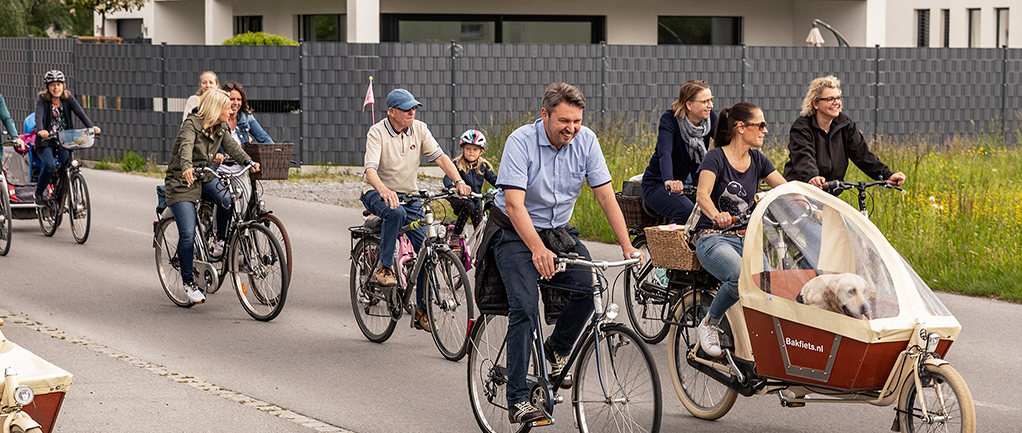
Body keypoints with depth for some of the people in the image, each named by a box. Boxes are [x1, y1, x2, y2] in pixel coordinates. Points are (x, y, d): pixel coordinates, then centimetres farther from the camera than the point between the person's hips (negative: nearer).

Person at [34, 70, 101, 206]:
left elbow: (80, 112, -16)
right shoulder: (42, 100, -9)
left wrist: (91, 126, -33)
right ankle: (39, 192, 0)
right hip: (46, 141, -3)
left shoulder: (68, 98, -1)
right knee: (50, 166, -25)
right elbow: (38, 116, -26)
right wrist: (40, 130, -48)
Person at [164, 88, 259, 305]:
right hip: (182, 182, -6)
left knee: (227, 198, -27)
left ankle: (221, 240, -2)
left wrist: (249, 162, -23)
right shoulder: (191, 124, -17)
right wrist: (187, 167, -55)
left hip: (205, 179, 6)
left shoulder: (220, 129, 6)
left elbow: (232, 146, -4)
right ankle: (187, 281, 3)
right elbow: (186, 147, -35)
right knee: (188, 234, -14)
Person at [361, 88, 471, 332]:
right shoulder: (377, 133, -15)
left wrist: (459, 181, -26)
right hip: (377, 193, -5)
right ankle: (384, 268, -22)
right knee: (396, 213, -40)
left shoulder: (419, 129, -2)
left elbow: (439, 156, -9)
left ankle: (422, 311, 3)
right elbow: (370, 168, -28)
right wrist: (383, 190, -49)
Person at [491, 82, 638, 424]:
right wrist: (538, 250, -42)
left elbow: (606, 196, -6)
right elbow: (514, 204, -29)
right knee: (525, 306, -22)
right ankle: (517, 401, -18)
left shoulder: (586, 141, -8)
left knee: (590, 286, -20)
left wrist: (627, 246, -17)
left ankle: (558, 348, 8)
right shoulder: (521, 142, -21)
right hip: (515, 232, -4)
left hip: (559, 230, 4)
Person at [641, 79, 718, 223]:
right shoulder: (669, 119, -20)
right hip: (658, 184, -5)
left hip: (692, 183, 5)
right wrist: (669, 180, -54)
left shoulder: (710, 118, -5)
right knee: (686, 211, -32)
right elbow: (665, 153, -35)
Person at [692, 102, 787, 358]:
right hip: (714, 238, -6)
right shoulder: (716, 158, -8)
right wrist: (716, 215, -47)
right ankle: (709, 325, -11)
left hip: (746, 238, 6)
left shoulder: (757, 160, 12)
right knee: (741, 277, -36)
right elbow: (702, 195, -25)